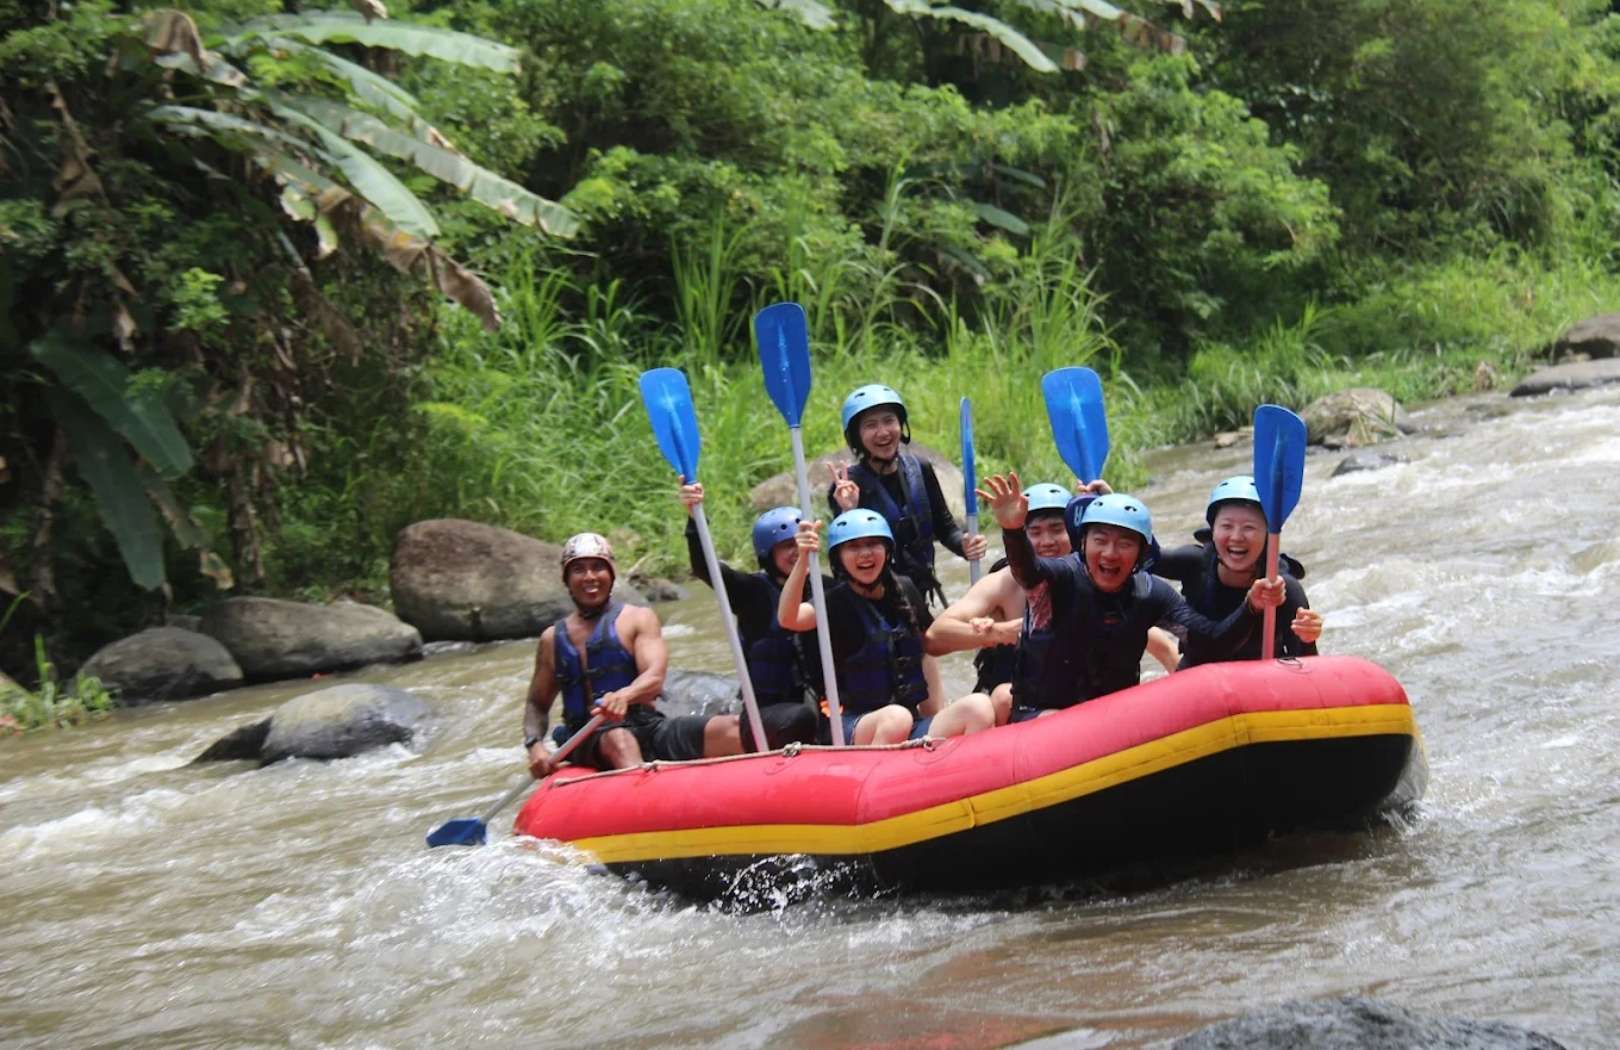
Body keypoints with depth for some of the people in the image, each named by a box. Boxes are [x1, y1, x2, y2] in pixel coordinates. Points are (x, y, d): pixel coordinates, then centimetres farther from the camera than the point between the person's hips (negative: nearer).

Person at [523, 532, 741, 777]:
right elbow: (537, 704, 23)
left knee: (734, 729, -24)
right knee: (618, 740, -39)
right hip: (590, 743, -1)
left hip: (647, 730, 1)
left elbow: (654, 679, -7)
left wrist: (625, 695, -31)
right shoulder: (553, 639, 17)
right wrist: (534, 746, 1)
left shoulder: (638, 619, 10)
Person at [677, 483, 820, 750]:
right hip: (766, 713, -4)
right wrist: (694, 518, -28)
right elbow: (703, 567, -13)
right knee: (801, 718, -36)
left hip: (819, 702, 4)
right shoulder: (753, 591, 0)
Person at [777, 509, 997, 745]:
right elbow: (788, 618, -23)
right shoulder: (836, 602, -2)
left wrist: (937, 722, 14)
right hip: (856, 730, -4)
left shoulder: (905, 591, 12)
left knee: (979, 707, -24)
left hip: (915, 724, 4)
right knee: (895, 717, -39)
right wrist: (803, 559, -37)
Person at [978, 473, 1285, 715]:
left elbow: (1214, 639, -12)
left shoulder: (1152, 593, -5)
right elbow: (1028, 571, -40)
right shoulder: (1066, 577, -16)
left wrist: (1251, 608, -32)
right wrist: (1013, 531, -62)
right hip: (1041, 711, -4)